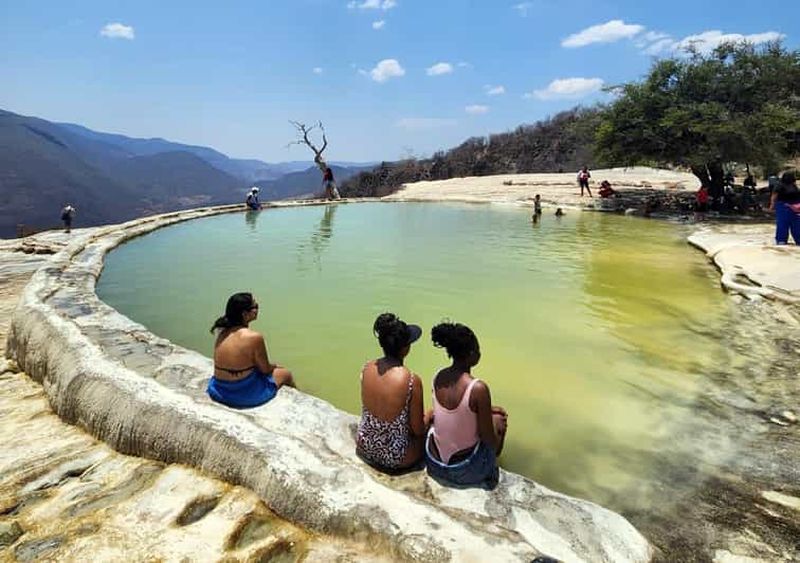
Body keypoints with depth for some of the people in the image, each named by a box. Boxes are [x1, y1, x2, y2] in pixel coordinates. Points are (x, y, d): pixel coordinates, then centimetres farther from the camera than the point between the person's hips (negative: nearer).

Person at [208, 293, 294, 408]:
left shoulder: (223, 333, -2)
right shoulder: (254, 337, -23)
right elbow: (265, 370, -12)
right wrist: (274, 366, 11)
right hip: (245, 396, -7)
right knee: (286, 374, 17)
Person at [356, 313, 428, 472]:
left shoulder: (367, 368, -11)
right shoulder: (412, 380, -27)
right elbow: (418, 430, -15)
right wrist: (428, 417, 7)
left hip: (364, 447, 4)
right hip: (395, 459, -4)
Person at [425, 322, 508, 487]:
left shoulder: (438, 377, -8)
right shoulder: (478, 388, -26)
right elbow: (489, 440, -16)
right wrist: (498, 426, 5)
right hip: (463, 472, -5)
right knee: (499, 418, 19)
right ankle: (490, 470, 32)